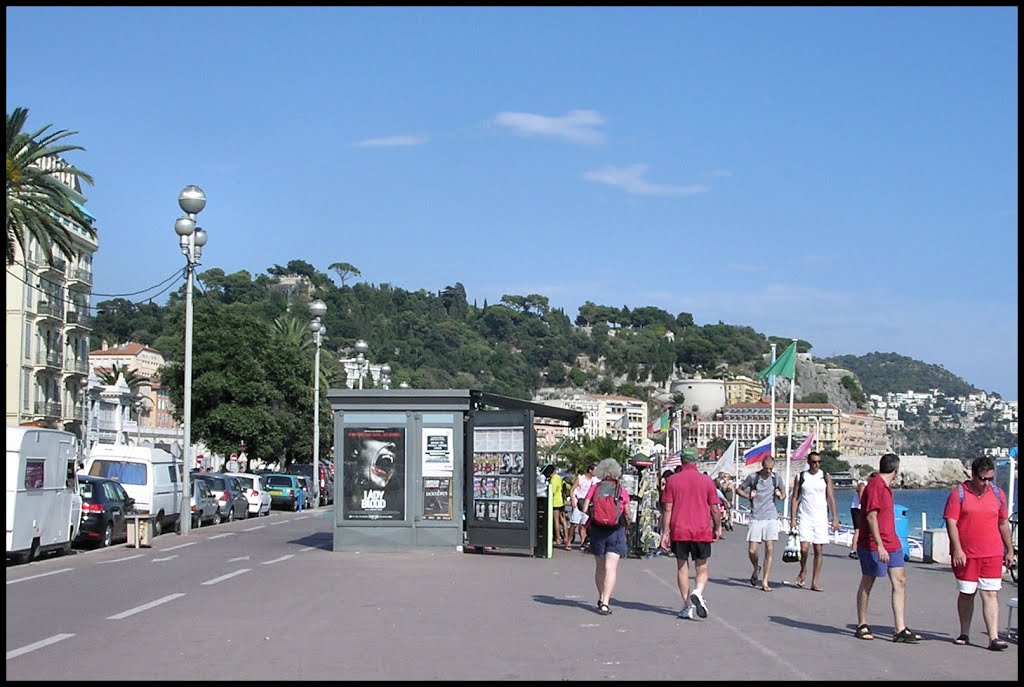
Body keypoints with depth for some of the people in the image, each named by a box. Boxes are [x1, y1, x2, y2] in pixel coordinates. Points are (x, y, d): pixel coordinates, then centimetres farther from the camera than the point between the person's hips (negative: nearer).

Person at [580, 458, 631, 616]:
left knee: (599, 567, 17)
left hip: (597, 530, 2)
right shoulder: (622, 490, 0)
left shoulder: (595, 487, 0)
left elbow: (584, 509, -5)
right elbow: (627, 515, 4)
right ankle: (605, 602, -16)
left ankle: (601, 599, 27)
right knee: (611, 568, -5)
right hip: (616, 530, -2)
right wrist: (627, 525, 24)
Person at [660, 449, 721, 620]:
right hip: (702, 531, 0)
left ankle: (687, 606, 6)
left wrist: (665, 533, 3)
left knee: (682, 567, 10)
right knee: (702, 567, 10)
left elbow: (668, 509, -1)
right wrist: (718, 527, 18)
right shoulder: (707, 481, 1)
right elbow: (715, 509, 3)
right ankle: (698, 592, -18)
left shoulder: (672, 480, 1)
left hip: (679, 531, 0)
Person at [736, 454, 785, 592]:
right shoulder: (753, 477, 1)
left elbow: (783, 494, 20)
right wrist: (748, 495, -7)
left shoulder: (776, 478, 6)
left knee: (770, 549, -7)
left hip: (771, 518, 1)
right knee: (752, 551, -4)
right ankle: (756, 569, 29)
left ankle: (765, 582, -1)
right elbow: (739, 489, 11)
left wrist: (780, 495, -3)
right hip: (755, 518, -1)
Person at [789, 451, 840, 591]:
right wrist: (793, 519, -3)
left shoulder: (826, 477, 6)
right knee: (804, 548, -14)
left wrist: (835, 518, -2)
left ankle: (815, 582, 6)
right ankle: (803, 571, 15)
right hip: (805, 518, -1)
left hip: (821, 518, 1)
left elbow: (831, 498, 5)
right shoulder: (800, 477, 4)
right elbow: (795, 498, 5)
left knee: (819, 550, 0)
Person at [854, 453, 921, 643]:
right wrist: (880, 546, -24)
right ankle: (862, 626, 15)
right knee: (867, 583, 4)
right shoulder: (874, 486, -15)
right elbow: (871, 517, -20)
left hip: (891, 543, 9)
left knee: (900, 582, 2)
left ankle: (900, 629, 1)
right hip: (873, 545, -9)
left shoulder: (885, 486, 14)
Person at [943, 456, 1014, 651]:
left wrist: (1009, 550, 16)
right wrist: (957, 550, -15)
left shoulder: (998, 494, 9)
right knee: (966, 594, 8)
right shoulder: (959, 494, -3)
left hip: (992, 554, 2)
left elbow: (1003, 523, 17)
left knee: (991, 594, -5)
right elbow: (951, 522, -8)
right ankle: (964, 634, 22)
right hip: (966, 554, -2)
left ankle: (994, 637, -9)